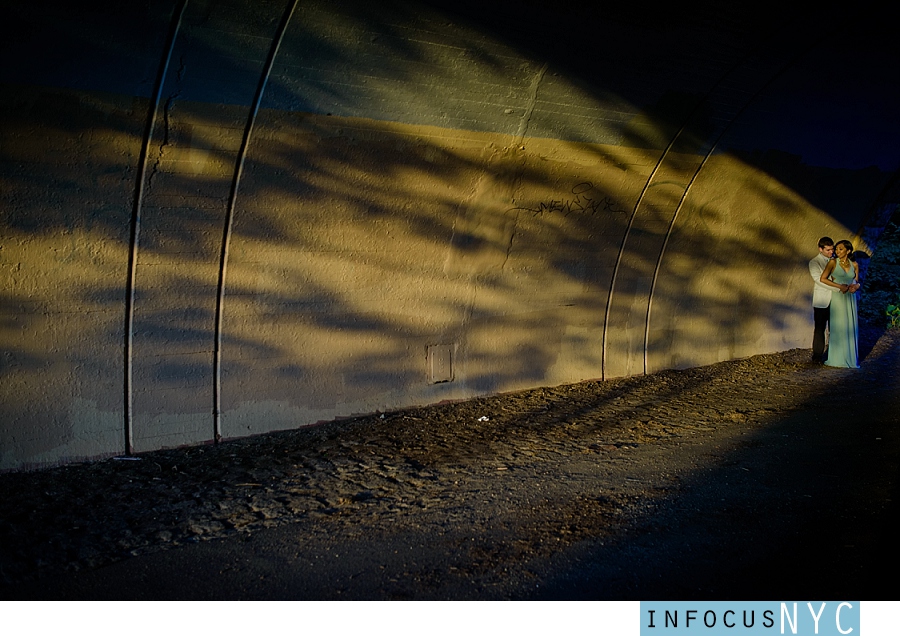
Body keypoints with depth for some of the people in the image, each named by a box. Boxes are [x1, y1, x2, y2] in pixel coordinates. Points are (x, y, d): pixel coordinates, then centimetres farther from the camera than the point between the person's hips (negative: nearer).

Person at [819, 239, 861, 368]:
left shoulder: (854, 265, 6)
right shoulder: (833, 262, -4)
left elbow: (856, 281, 14)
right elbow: (822, 278, -10)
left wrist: (855, 286, -9)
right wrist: (839, 286, -16)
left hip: (850, 299, 3)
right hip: (837, 298, -3)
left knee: (850, 328, 5)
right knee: (838, 327, -2)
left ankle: (850, 357, 13)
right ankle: (837, 358, 5)